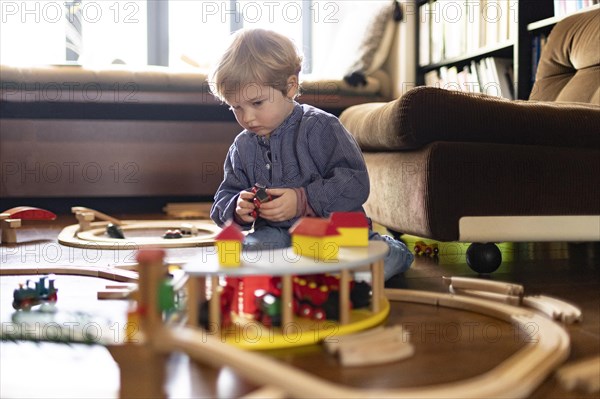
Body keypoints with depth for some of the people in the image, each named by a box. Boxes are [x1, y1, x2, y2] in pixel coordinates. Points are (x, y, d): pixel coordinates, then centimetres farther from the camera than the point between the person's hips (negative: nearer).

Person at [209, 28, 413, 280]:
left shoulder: (320, 127, -7)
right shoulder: (242, 146, 11)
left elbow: (355, 183, -14)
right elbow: (224, 198, 16)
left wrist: (303, 201, -23)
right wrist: (237, 208, -9)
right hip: (277, 234, 5)